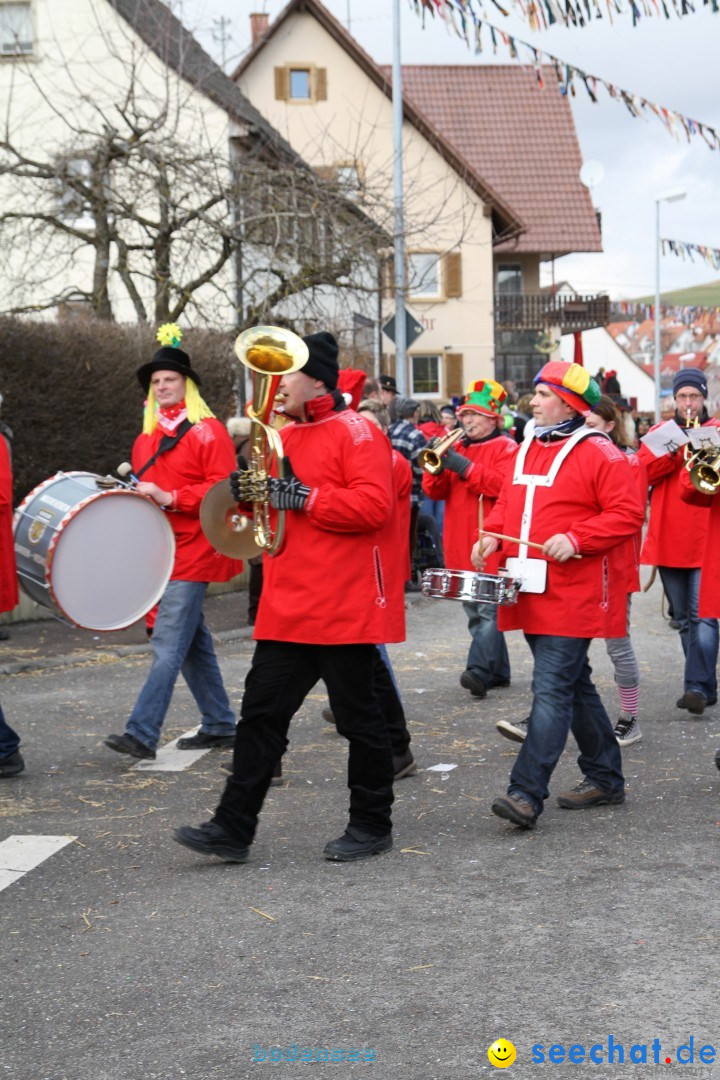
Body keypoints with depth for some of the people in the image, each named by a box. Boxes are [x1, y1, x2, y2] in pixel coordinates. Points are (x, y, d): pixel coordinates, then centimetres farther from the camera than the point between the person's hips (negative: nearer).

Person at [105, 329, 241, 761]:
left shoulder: (208, 431, -7)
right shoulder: (146, 439, 15)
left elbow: (223, 488, -15)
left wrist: (170, 497, -22)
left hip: (192, 551, -8)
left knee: (169, 641, -13)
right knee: (193, 643, 14)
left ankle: (142, 733, -17)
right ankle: (220, 725, 23)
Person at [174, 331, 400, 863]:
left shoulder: (356, 432, -8)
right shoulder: (284, 439, 17)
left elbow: (374, 505, -21)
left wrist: (303, 496, -22)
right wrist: (250, 494, 1)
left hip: (344, 609, -8)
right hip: (288, 609, 8)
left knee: (358, 717, 4)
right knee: (262, 712, 5)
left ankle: (372, 827, 17)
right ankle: (233, 829, 8)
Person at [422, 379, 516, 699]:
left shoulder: (506, 448, -1)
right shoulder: (456, 447, 18)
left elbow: (503, 485, -18)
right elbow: (434, 491, 11)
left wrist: (463, 466, -19)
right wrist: (436, 464, -9)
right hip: (460, 547, 7)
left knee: (488, 609, -14)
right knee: (475, 612, 11)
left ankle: (479, 670, -24)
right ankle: (498, 672, 19)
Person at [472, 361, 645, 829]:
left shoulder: (599, 454, -10)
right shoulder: (527, 448, 14)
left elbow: (628, 513, -14)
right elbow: (508, 501, 22)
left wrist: (576, 539, -23)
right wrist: (492, 534, 3)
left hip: (574, 594, -8)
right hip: (534, 592, 8)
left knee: (552, 689, -13)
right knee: (574, 685, 16)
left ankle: (527, 794, -15)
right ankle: (605, 778, 29)